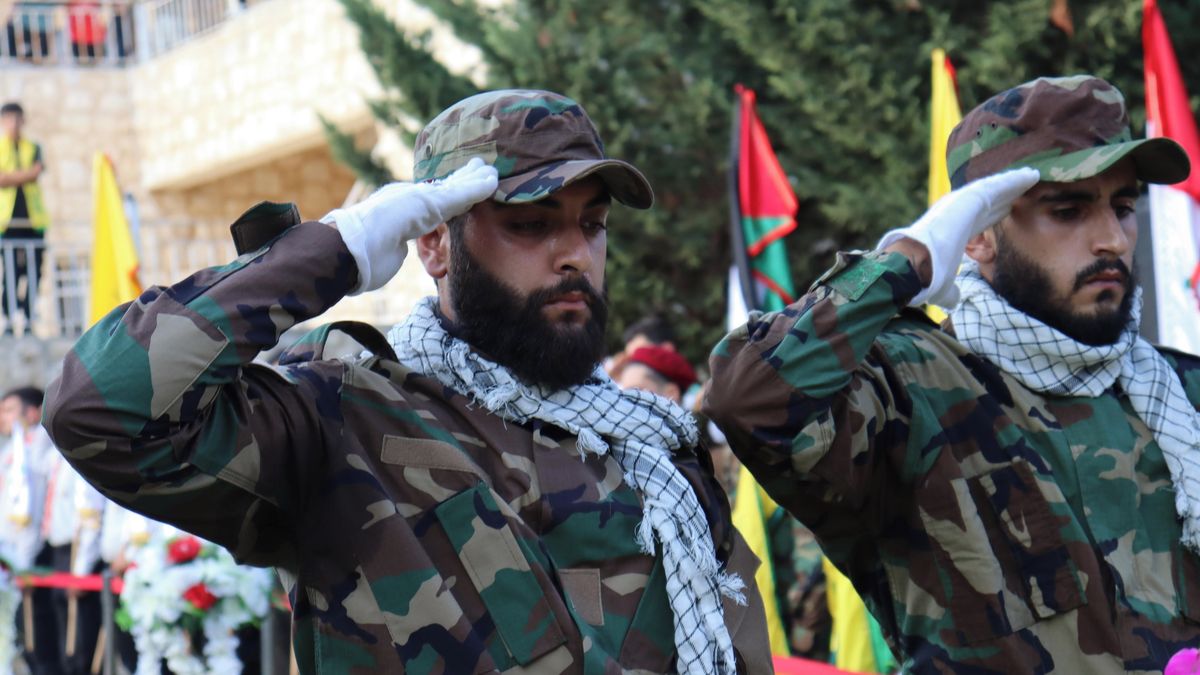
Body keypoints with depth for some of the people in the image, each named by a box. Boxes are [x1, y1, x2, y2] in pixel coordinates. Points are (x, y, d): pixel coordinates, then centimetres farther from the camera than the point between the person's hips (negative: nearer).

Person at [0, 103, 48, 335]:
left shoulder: (33, 148, 15)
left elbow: (35, 173, -4)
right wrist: (26, 174, -11)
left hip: (33, 217, 2)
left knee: (33, 272, -2)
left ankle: (28, 318, 3)